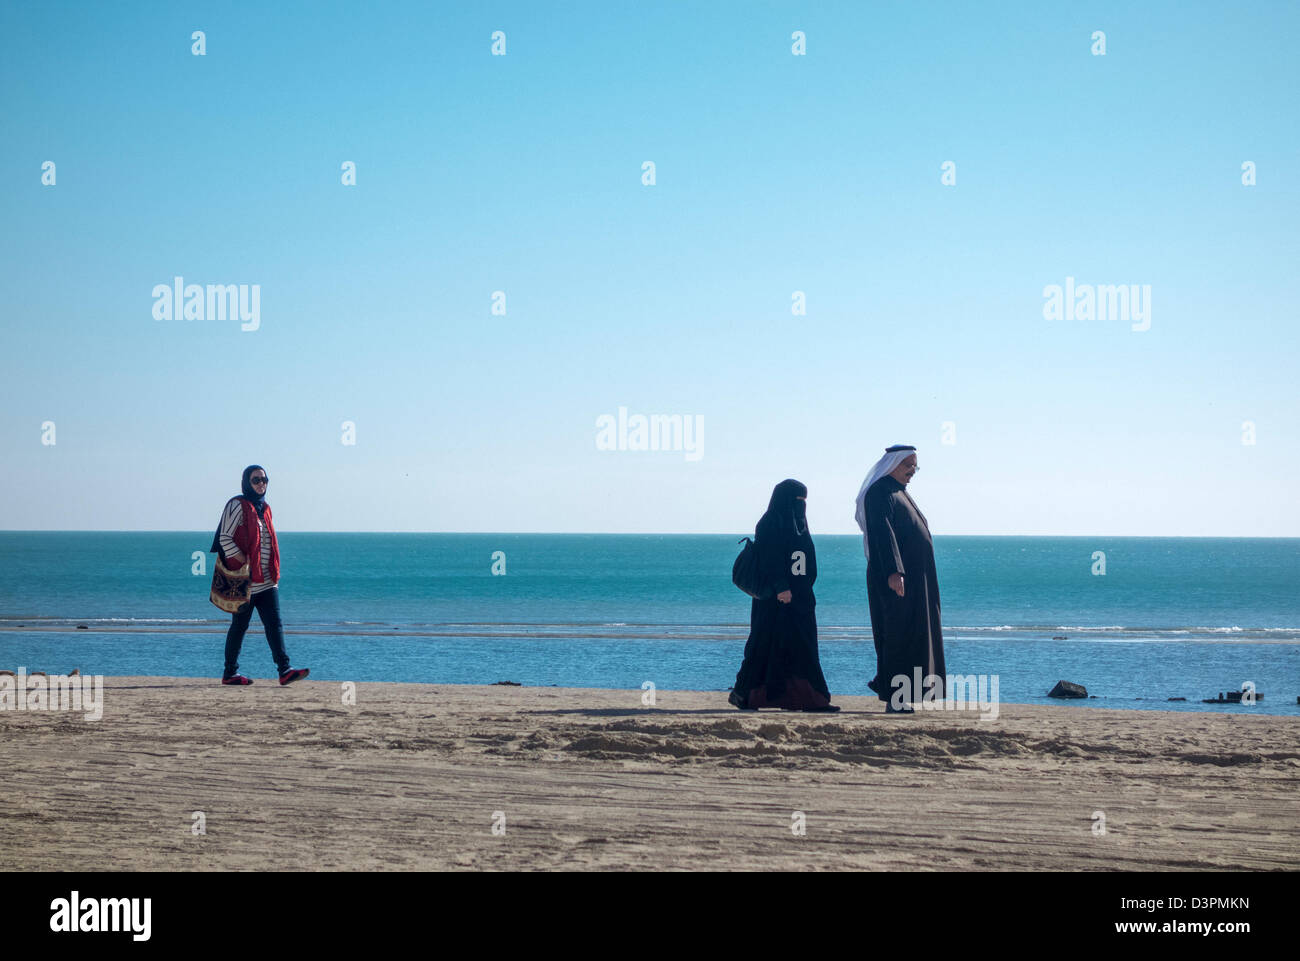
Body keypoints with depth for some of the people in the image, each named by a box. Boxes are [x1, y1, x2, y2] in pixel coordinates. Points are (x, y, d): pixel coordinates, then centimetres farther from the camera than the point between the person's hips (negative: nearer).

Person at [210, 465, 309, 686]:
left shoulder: (264, 508, 17)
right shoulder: (237, 505, -6)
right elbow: (224, 538, -13)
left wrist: (273, 573, 14)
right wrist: (245, 562, -17)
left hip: (266, 581, 7)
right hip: (245, 580, -7)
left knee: (274, 624, -3)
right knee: (240, 625, 1)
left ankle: (284, 670, -10)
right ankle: (230, 673, 10)